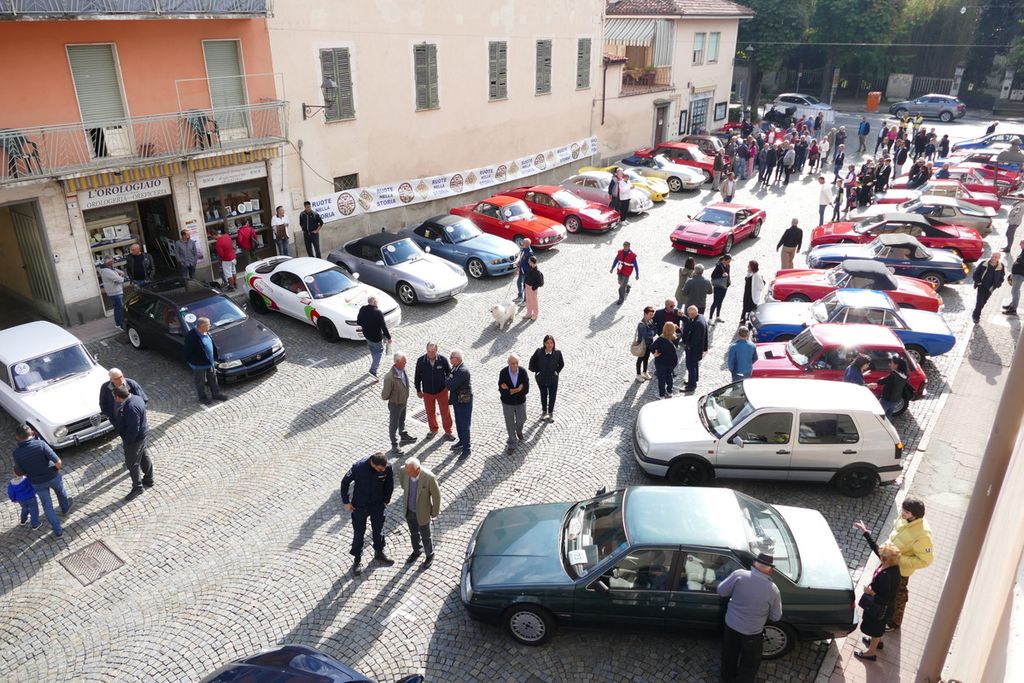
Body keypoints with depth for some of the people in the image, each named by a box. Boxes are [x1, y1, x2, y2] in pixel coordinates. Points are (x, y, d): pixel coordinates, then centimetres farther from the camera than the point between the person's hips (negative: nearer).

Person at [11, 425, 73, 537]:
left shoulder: (16, 453, -18)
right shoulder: (40, 444, -25)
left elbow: (19, 473, -9)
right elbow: (58, 463, -25)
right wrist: (57, 469, -3)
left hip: (37, 483, 1)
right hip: (53, 477, -1)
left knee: (47, 506, 19)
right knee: (61, 493, 32)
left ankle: (58, 531, 27)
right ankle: (65, 509, 59)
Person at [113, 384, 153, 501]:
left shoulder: (131, 408, -34)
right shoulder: (136, 398, -4)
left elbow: (133, 429, -30)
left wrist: (126, 441, -18)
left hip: (134, 439, -10)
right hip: (141, 435, 10)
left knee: (132, 463, 6)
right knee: (144, 457, 24)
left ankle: (137, 488, 22)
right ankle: (148, 481, 41)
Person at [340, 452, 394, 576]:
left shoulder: (387, 468, -25)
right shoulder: (359, 467, -32)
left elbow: (389, 483, -3)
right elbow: (345, 482, -15)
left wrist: (386, 500, 3)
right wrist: (346, 502, -8)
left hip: (378, 505, 2)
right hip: (359, 505, -2)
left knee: (378, 529, 19)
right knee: (358, 532, 11)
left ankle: (379, 553, 43)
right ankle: (357, 559, 32)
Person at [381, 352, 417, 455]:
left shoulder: (403, 370, -10)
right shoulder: (390, 377, -36)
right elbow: (385, 394, -26)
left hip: (403, 402, 7)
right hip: (395, 404, -7)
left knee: (402, 421, 30)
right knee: (394, 424, 13)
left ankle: (404, 436, 52)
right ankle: (394, 445, 29)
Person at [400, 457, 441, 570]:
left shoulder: (429, 478, -34)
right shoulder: (404, 471, -23)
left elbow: (436, 495, -18)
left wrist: (434, 513, -7)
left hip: (422, 512, -4)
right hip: (408, 510, 4)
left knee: (425, 537, 19)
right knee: (413, 533, 28)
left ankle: (430, 556, 45)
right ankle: (417, 551, 54)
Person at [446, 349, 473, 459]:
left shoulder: (462, 371, -28)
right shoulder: (456, 368, 3)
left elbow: (451, 386, -27)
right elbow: (450, 384, 12)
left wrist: (447, 380, -10)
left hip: (464, 402, -10)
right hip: (457, 400, 10)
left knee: (464, 426, 0)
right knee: (459, 423, 23)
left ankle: (466, 449, 10)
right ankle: (462, 442, 42)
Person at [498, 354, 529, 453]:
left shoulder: (523, 372, -19)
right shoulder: (503, 373, -22)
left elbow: (526, 390, -22)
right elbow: (502, 390, -24)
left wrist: (510, 390, -25)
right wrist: (517, 390, -27)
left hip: (520, 402, 1)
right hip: (507, 403, -1)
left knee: (521, 420, 21)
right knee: (510, 424, 11)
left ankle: (519, 431, 56)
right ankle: (512, 443, 30)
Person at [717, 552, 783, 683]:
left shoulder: (739, 574, -22)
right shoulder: (773, 590, -22)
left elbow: (721, 591, -11)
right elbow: (776, 617, -7)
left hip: (731, 625, 3)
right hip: (752, 633, -3)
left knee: (729, 653, 29)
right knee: (750, 662, 24)